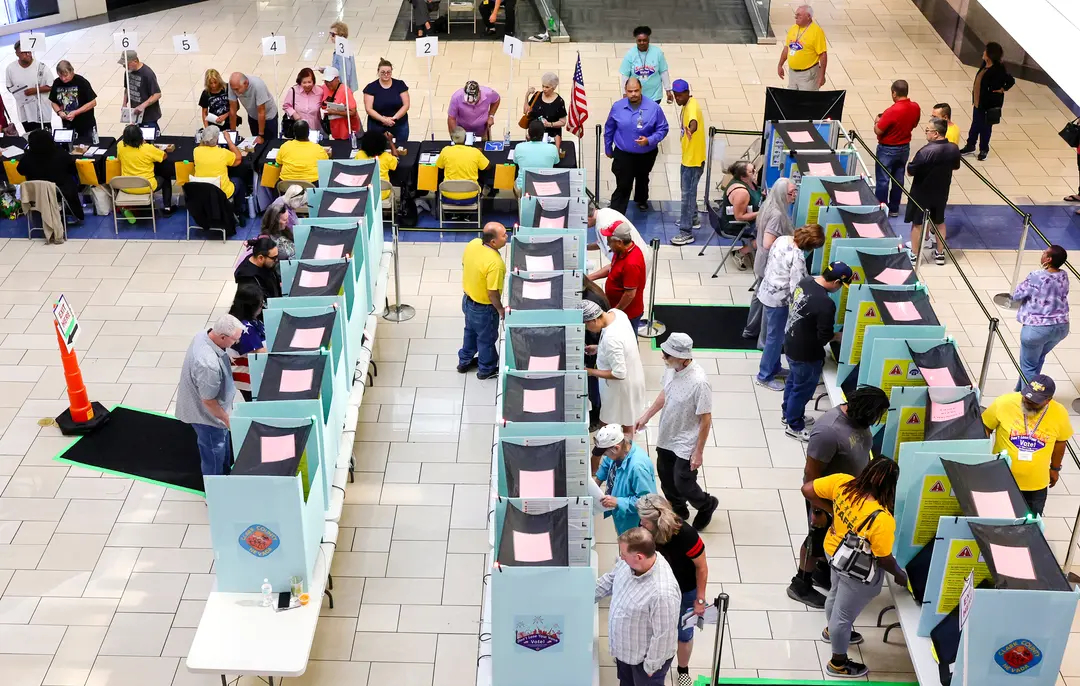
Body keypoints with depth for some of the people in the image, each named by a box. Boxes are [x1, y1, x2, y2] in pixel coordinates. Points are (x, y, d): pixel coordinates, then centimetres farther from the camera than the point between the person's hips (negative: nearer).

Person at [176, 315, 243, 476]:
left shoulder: (203, 335, -15)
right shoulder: (208, 364, -43)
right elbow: (208, 400, -30)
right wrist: (227, 419, -16)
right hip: (207, 415, -9)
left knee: (222, 447, 32)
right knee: (214, 456, 17)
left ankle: (224, 477, 55)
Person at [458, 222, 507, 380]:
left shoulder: (473, 243, -15)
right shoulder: (495, 263, -37)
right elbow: (493, 293, -27)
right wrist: (501, 310, -9)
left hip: (468, 300, 7)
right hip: (483, 308, -7)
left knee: (470, 331, 30)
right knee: (487, 338, 19)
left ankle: (464, 362, 51)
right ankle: (487, 370, 42)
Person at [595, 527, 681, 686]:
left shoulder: (662, 593, -42)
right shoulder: (629, 561, -17)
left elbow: (663, 636, -30)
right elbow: (610, 579, 6)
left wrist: (651, 666, -18)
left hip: (645, 656, -7)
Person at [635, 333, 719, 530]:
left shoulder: (699, 382, -33)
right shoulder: (671, 368, -11)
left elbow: (705, 419, -23)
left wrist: (699, 452, -18)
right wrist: (646, 416, 13)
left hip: (686, 443, -7)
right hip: (666, 436, 7)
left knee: (683, 484, 7)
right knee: (666, 477, 22)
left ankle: (707, 505, 38)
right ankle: (678, 510, 47)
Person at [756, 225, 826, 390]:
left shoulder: (781, 239, -2)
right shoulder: (797, 257, -26)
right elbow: (797, 286, -25)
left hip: (767, 291, 9)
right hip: (778, 299, -9)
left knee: (774, 334, 24)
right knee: (775, 338, 6)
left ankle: (774, 367, 40)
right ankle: (764, 376, 18)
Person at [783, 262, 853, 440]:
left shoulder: (806, 281, -9)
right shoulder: (826, 304, -34)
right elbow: (824, 337, -25)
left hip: (791, 344, 8)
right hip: (805, 353, -8)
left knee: (793, 381, 29)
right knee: (803, 389, 14)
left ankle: (789, 413, 51)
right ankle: (794, 426, 33)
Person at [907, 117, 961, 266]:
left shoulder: (926, 151, -29)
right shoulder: (954, 149, -9)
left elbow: (911, 171, -21)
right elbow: (956, 166, 9)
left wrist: (912, 162, -2)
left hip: (921, 193, -5)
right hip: (941, 193, 5)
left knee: (917, 223, 12)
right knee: (940, 222, 21)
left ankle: (914, 255, 22)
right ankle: (940, 254, 31)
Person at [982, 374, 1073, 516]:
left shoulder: (1059, 414, -15)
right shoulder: (1004, 403, -22)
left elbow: (1060, 441, 4)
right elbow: (985, 428, -7)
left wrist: (1055, 468, 15)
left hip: (1036, 484, 1)